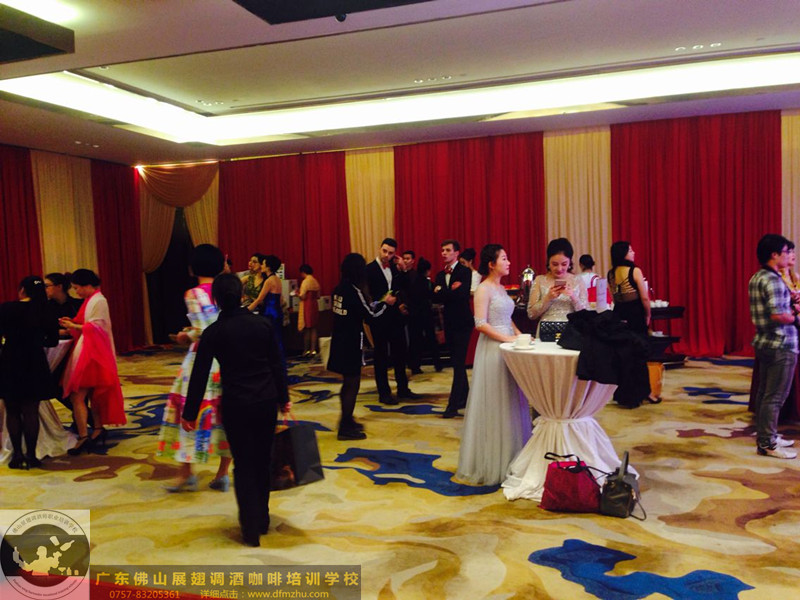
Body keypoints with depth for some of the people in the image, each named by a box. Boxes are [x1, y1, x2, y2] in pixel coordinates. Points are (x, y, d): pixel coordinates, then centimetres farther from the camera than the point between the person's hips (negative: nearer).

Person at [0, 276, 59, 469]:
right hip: (34, 366, 1)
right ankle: (31, 455, 11)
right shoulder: (45, 312, -1)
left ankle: (17, 455, 12)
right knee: (31, 412, 7)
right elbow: (52, 341, 5)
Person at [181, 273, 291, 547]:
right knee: (262, 461, 17)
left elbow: (200, 375, -6)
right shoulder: (262, 324, -2)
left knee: (243, 465, 8)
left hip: (236, 405, -2)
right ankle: (262, 521, 30)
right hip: (266, 401, 3)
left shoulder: (213, 332, -8)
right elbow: (277, 365, 4)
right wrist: (283, 398, 16)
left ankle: (251, 529, 10)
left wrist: (190, 413, 2)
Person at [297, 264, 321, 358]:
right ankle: (313, 350, 8)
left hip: (307, 306, -7)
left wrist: (297, 294, 4)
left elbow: (302, 296, -16)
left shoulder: (305, 281, -13)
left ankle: (306, 350, 5)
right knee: (313, 329, 8)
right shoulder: (316, 281, 9)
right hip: (315, 305, 7)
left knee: (306, 329, 0)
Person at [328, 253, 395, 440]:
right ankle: (345, 428, 3)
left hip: (340, 341, 9)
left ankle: (347, 420, 32)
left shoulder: (340, 289, 6)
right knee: (353, 384, -1)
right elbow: (370, 316, -13)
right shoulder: (354, 291, -18)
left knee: (347, 382, 20)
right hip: (351, 343, -9)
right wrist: (385, 303, 2)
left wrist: (380, 302, 17)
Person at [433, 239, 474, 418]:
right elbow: (435, 298, 1)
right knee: (457, 362, 14)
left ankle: (453, 405, -10)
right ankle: (464, 397, 26)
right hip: (449, 322, 7)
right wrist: (450, 291, -15)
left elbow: (462, 295, -22)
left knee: (458, 363, -9)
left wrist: (441, 291, -12)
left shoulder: (464, 272, -8)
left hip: (462, 323, -7)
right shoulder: (440, 275, 12)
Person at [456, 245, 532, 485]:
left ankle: (509, 455, 25)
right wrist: (507, 338, -19)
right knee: (494, 402, -1)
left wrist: (518, 334, 2)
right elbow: (481, 324, -18)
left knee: (511, 401, 13)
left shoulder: (501, 288, 14)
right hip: (492, 348, -8)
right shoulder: (483, 289, -11)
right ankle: (492, 459, 11)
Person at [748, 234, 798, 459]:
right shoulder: (773, 280, -18)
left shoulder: (757, 278, 12)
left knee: (765, 393, 16)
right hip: (781, 346, -10)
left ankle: (766, 436, 26)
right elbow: (777, 315, -26)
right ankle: (767, 444, 3)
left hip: (765, 343, 10)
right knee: (775, 397, -3)